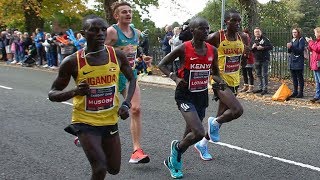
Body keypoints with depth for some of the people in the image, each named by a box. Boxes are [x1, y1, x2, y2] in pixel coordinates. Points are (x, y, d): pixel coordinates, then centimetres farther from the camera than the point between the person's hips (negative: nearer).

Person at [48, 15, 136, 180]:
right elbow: (52, 94, -6)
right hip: (85, 122, -4)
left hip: (110, 121, 4)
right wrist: (74, 92, -26)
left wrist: (126, 104, -6)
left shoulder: (117, 56, -7)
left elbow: (132, 79, 10)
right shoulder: (72, 62, -14)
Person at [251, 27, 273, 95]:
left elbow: (271, 47, -12)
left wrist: (262, 48, -19)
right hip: (257, 60, 6)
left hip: (264, 59, -6)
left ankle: (265, 89, -1)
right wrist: (252, 47, -6)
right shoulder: (253, 40, 12)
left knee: (264, 75, -6)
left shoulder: (265, 39, -5)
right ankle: (260, 88, 22)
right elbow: (249, 50, 15)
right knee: (259, 75, 12)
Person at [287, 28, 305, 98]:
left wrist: (291, 47, -22)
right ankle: (295, 92, 18)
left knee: (300, 77, -2)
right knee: (294, 77, 10)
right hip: (292, 61, 7)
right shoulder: (292, 40, 16)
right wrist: (289, 48, -5)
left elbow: (300, 50, -16)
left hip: (298, 61, -7)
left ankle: (300, 93, 3)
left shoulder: (301, 40, -5)